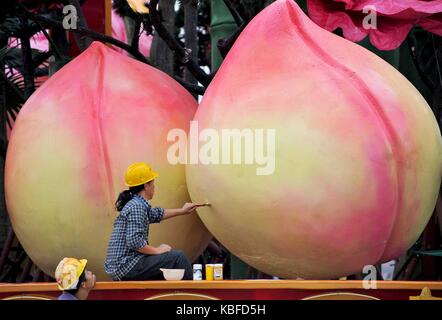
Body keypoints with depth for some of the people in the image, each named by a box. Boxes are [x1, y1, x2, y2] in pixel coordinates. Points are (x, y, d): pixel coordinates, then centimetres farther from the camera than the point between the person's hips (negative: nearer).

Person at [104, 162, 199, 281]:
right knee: (178, 257, -12)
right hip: (126, 268, -11)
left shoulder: (138, 204, 13)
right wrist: (157, 250, -14)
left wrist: (182, 211, 41)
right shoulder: (136, 207, -17)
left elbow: (156, 214, 33)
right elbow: (134, 242, -26)